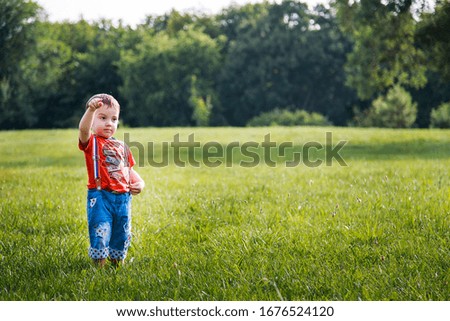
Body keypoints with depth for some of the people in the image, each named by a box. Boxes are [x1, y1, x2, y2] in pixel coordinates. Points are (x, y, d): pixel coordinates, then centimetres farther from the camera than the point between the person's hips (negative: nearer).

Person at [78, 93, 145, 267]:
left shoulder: (122, 146, 16)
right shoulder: (92, 142, -2)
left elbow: (129, 169, 22)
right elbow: (83, 129, -25)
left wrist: (139, 183, 2)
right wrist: (91, 109, -41)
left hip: (123, 197, 6)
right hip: (100, 196, -6)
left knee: (122, 235, 14)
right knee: (100, 233, -10)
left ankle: (117, 264, 32)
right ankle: (99, 265, 1)